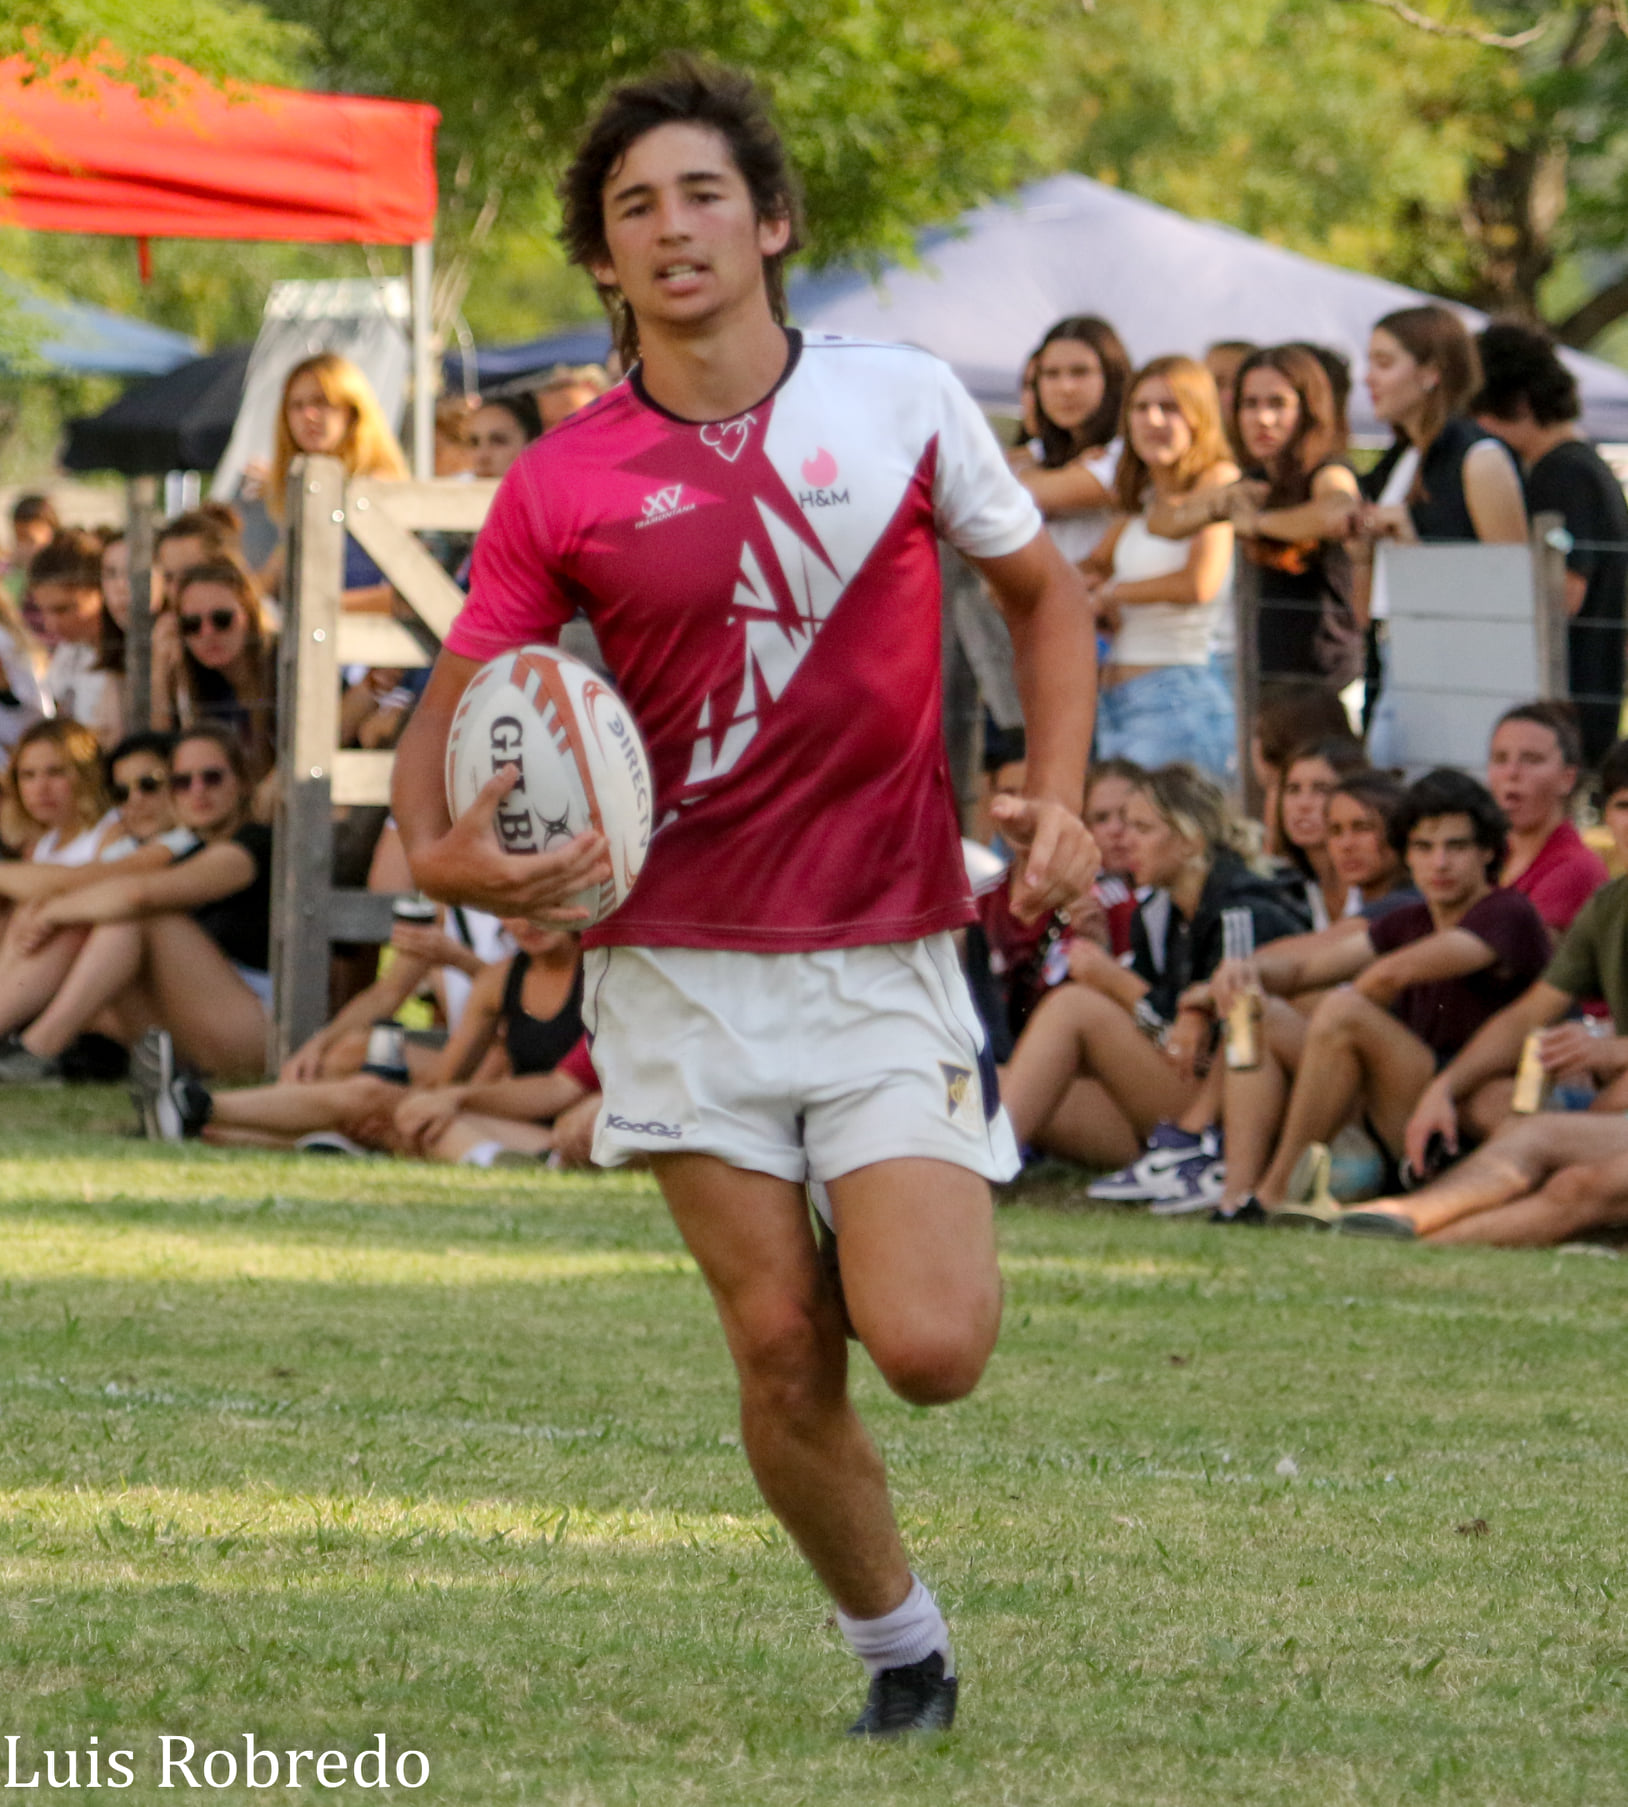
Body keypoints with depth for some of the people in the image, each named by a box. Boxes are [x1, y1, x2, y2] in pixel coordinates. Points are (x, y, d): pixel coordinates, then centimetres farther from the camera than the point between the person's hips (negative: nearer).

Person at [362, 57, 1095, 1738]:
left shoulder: (905, 399, 2)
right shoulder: (561, 483, 0)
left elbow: (1041, 589, 16)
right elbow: (452, 703, 4)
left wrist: (1057, 796, 2)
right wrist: (437, 845, -18)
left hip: (888, 953, 0)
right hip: (681, 956, 0)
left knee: (930, 1346, -13)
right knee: (779, 1350, -4)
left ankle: (880, 1240, 23)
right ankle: (897, 1644, 18)